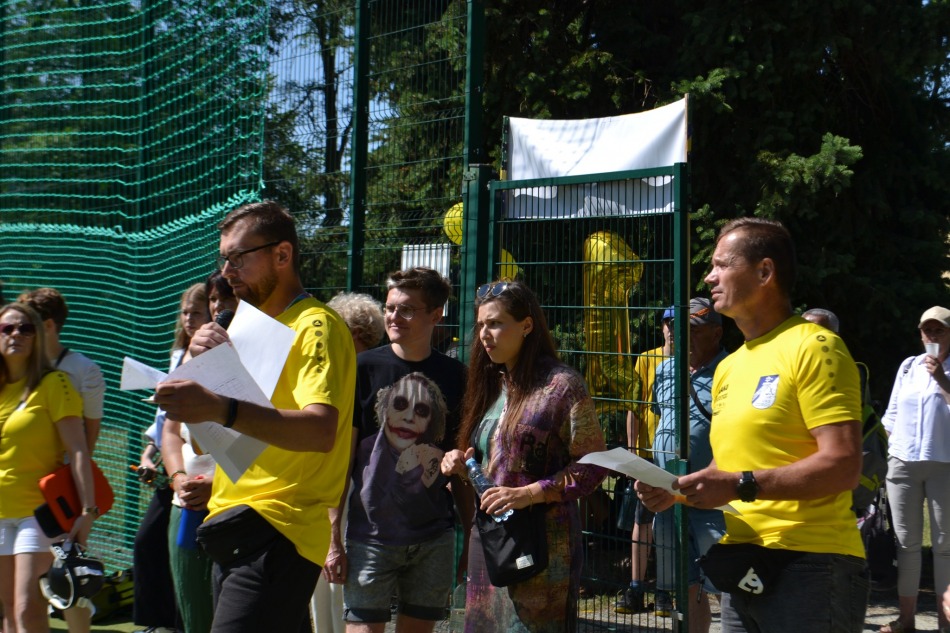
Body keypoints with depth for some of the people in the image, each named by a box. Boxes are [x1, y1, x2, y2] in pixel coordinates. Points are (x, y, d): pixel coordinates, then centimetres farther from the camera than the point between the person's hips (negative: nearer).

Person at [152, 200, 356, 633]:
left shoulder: (314, 326, -7)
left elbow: (321, 431, -26)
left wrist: (220, 409, -39)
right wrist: (205, 365, 3)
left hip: (276, 532, -9)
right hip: (235, 528, 9)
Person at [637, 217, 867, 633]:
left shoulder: (813, 348, -9)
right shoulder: (728, 367, 17)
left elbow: (843, 466, -17)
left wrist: (741, 486, -20)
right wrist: (676, 489, 4)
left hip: (808, 566, -8)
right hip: (742, 568, 8)